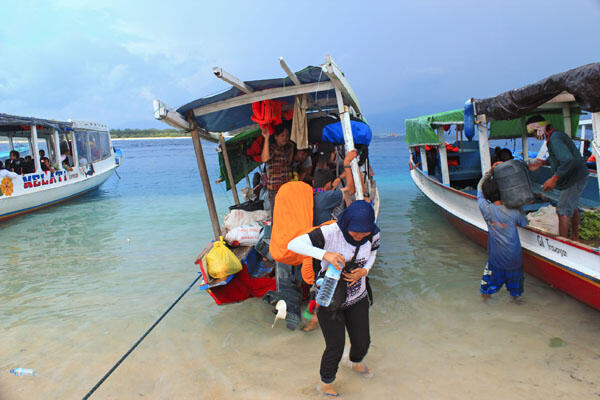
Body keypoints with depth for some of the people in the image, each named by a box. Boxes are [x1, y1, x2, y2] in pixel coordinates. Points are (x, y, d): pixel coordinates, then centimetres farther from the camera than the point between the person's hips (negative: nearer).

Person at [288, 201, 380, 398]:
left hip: (357, 297, 5)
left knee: (362, 342, 17)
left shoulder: (372, 234, -15)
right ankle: (326, 384, 35)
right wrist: (325, 254, -49)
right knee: (335, 348, 4)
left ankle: (356, 362, 56)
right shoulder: (331, 232, -30)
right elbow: (294, 244, -35)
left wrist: (364, 271, -14)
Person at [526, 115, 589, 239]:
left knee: (563, 211, -9)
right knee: (572, 207, 24)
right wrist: (542, 162, 16)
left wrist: (554, 179, -35)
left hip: (574, 179, -11)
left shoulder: (554, 139, -25)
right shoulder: (557, 134, 9)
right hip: (578, 177, 11)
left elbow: (568, 160, -36)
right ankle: (575, 237, 39)